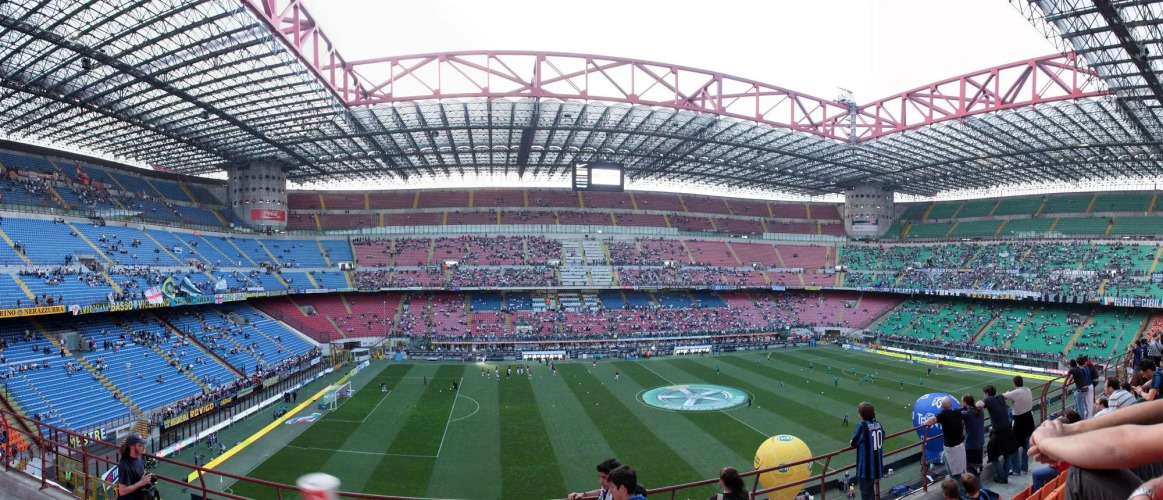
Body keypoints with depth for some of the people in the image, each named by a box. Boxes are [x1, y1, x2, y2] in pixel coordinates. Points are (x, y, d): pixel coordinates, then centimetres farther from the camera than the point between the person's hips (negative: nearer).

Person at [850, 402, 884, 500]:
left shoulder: (862, 426, -20)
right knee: (871, 490, 22)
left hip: (866, 465, -7)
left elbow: (854, 443, -13)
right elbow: (882, 437, 13)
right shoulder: (877, 424, -1)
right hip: (876, 464, 7)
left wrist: (852, 442, 8)